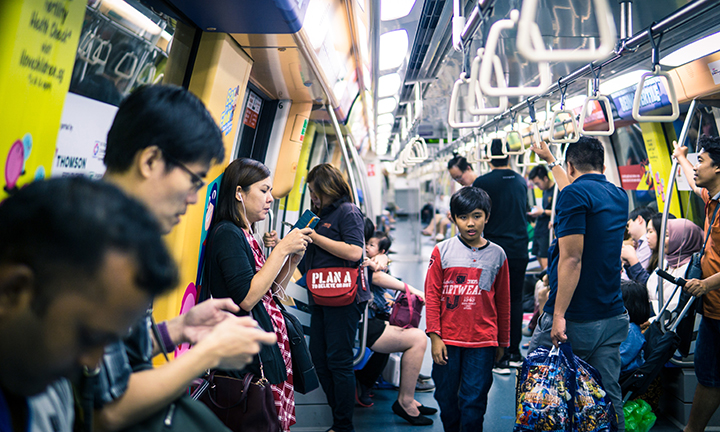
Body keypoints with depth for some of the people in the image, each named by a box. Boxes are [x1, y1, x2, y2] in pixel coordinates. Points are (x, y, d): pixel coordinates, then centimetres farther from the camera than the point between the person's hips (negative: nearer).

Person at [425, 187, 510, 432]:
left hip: (482, 341, 0)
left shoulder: (496, 255, 3)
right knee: (446, 398, 12)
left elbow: (503, 302, 9)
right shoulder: (442, 251, 0)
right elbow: (432, 295, 1)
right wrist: (434, 335, -5)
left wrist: (502, 343, 12)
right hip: (448, 340, 1)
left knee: (474, 402, 2)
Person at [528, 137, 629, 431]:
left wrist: (558, 315, -20)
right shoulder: (619, 196, 12)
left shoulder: (574, 194, -13)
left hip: (575, 321, -7)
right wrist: (550, 160, 47)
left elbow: (571, 259, -21)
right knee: (609, 399, 12)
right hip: (614, 318, 7)